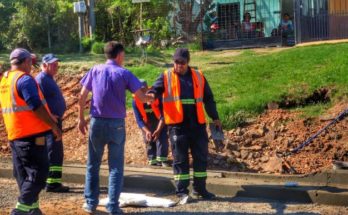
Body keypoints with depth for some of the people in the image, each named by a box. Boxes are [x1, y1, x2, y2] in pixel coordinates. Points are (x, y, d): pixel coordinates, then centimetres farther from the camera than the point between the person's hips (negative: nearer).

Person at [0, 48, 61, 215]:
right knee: (38, 173, -5)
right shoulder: (25, 79, -15)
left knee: (23, 175, 14)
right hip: (32, 134, -9)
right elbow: (37, 107, -20)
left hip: (15, 135, 9)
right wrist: (54, 126, -13)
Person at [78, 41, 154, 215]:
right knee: (115, 167, 6)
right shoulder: (124, 73, -3)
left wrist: (81, 118, 10)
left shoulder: (95, 70, 4)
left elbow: (82, 95, 2)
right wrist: (150, 99, 16)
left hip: (97, 122, 2)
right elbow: (141, 97, -6)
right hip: (116, 124, -2)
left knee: (93, 164, 14)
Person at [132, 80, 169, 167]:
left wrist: (158, 130, -31)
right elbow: (139, 120, -17)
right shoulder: (135, 101, -19)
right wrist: (147, 131, -32)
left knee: (162, 139, -17)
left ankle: (162, 160, -12)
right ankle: (153, 160, 10)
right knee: (149, 142, 1)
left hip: (160, 123, -3)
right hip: (147, 125, 3)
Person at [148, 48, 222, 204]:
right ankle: (182, 192, 8)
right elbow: (155, 90, -10)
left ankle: (200, 188, 22)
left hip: (197, 123, 3)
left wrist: (215, 117, 16)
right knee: (180, 159, 1)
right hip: (177, 124, -3)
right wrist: (151, 94, -34)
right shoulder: (166, 77, 3)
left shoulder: (198, 76, 10)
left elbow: (208, 98, 15)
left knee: (201, 156, 9)